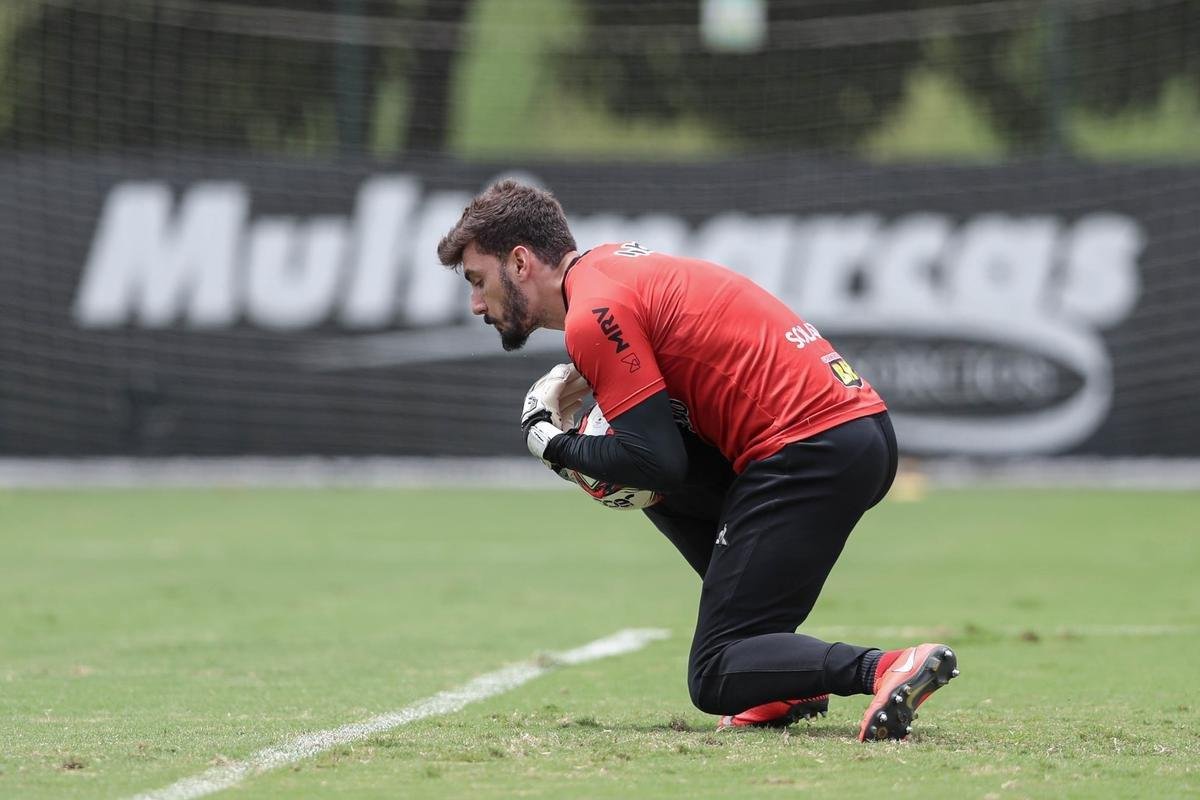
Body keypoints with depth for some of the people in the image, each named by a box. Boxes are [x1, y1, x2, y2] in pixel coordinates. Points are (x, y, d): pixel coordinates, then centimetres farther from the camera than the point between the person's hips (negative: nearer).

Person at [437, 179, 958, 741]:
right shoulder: (609, 263, 19)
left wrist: (553, 444, 3)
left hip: (808, 454, -9)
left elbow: (655, 459, -13)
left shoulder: (594, 312, -10)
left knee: (715, 681, -5)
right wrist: (580, 378, 11)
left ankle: (883, 670, -29)